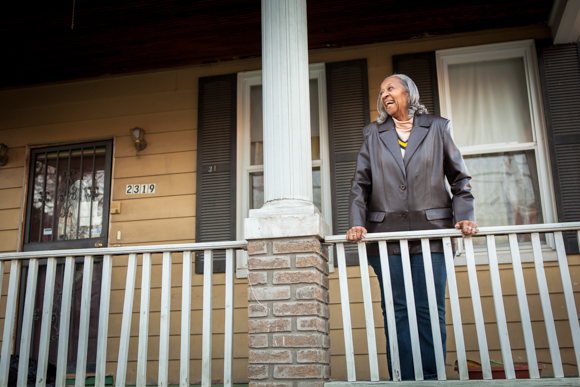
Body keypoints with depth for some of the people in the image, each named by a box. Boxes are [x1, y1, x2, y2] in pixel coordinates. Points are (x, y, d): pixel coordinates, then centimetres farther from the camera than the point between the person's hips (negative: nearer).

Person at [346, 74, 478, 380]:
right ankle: (404, 379, 6)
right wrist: (356, 223, -3)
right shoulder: (373, 134, 16)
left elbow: (460, 178, 12)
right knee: (396, 310, 0)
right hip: (386, 233, 1)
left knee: (430, 309, -2)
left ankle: (431, 377, 6)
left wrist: (464, 216, -2)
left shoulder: (437, 128, 12)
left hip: (431, 231, -1)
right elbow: (360, 183, 11)